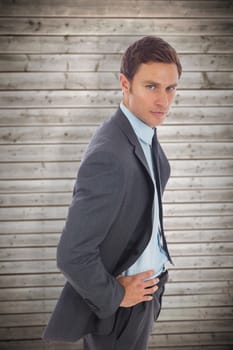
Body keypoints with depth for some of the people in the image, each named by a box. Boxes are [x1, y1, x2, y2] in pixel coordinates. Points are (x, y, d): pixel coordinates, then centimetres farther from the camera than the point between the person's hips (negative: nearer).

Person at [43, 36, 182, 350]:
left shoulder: (143, 131, -3)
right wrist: (114, 296, -17)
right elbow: (73, 255, -31)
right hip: (119, 306, -8)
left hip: (146, 285, 8)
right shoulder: (108, 157, -31)